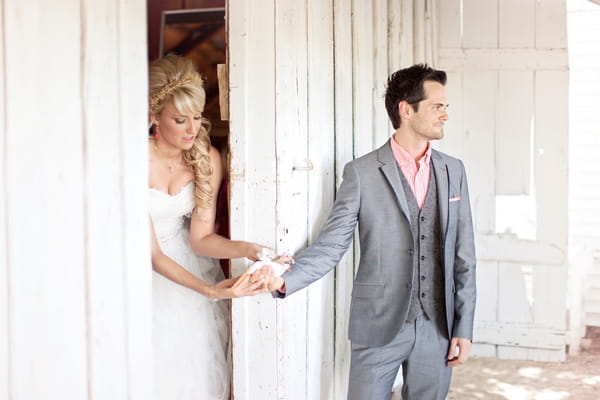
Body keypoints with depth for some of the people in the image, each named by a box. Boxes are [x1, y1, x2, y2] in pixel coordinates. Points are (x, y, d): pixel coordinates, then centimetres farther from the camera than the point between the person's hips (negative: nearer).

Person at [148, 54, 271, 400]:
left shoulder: (208, 158, -11)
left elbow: (201, 237, -11)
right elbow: (151, 253, -25)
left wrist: (246, 249, -31)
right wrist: (209, 290, -37)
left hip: (190, 263, 4)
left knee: (202, 366, 5)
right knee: (159, 369, -2)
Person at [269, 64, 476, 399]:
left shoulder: (453, 171, 6)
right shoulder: (362, 173, -5)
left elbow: (464, 257, 7)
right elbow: (331, 245, -7)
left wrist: (464, 328, 4)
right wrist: (285, 281, -24)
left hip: (437, 330, 3)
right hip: (379, 328, -3)